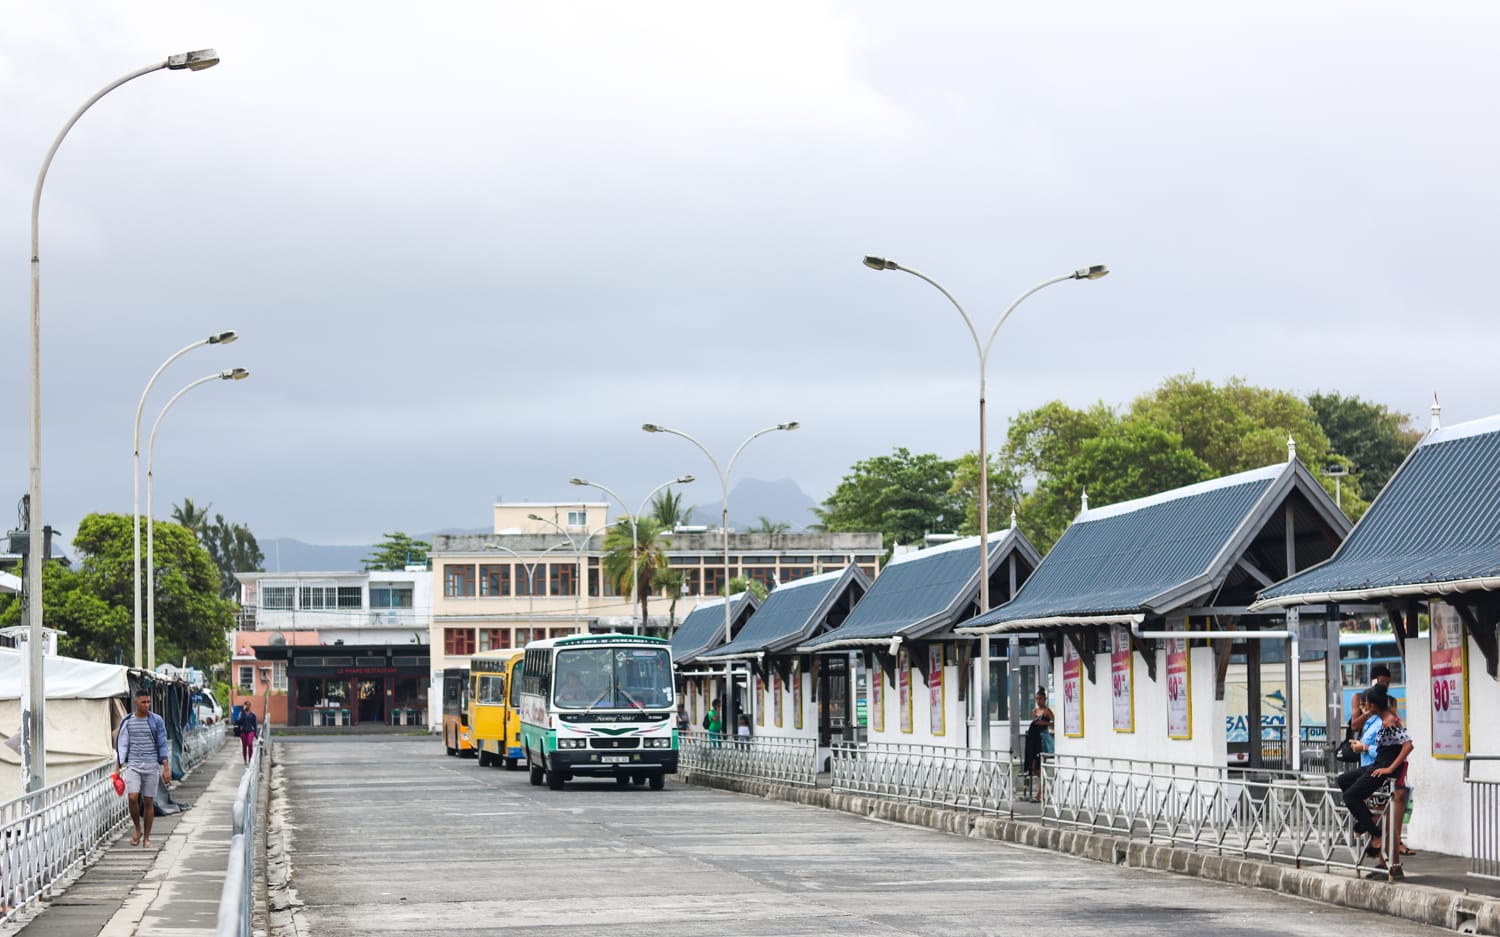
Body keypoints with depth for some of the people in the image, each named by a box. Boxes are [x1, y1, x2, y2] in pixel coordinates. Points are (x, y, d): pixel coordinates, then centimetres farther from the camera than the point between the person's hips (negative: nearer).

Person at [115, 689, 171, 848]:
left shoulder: (157, 721, 2)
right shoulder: (127, 722, 5)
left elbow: (162, 745, 3)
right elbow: (122, 745, 7)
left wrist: (166, 768, -3)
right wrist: (118, 768, 2)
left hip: (151, 766, 0)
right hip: (133, 765, 0)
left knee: (148, 801, 3)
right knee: (133, 797, -16)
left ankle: (146, 838, 12)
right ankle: (137, 829, 6)